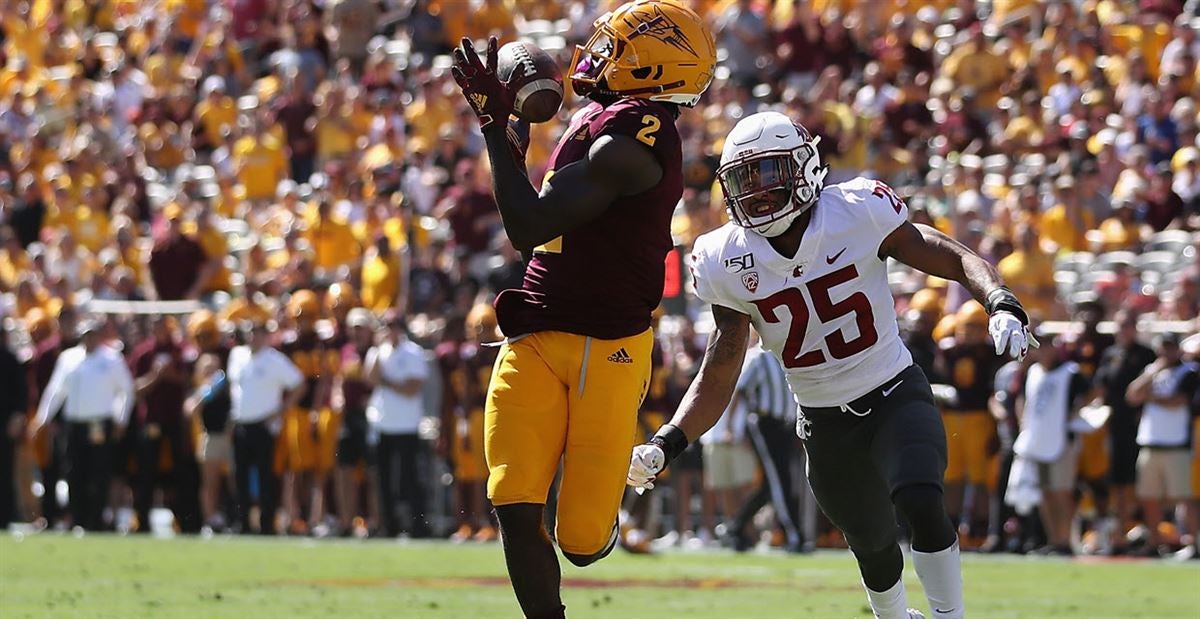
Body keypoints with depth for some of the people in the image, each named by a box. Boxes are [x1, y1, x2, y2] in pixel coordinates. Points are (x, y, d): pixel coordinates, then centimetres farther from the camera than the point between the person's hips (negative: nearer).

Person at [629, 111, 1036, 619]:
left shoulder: (859, 214, -16)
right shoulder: (730, 263, -8)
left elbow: (958, 260, -12)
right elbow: (717, 377, -2)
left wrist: (1002, 306, -32)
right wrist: (663, 447, -16)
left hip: (894, 396, -3)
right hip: (824, 422, 3)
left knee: (920, 504, -28)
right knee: (873, 547, 14)